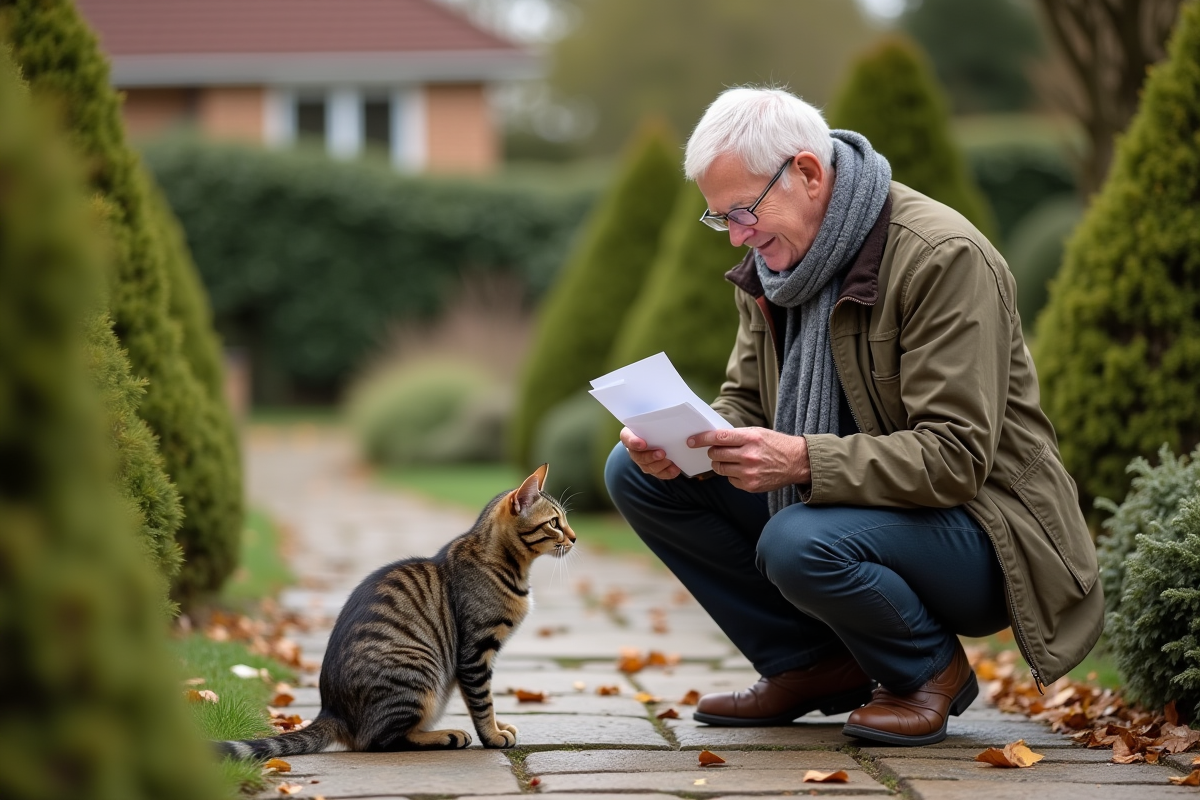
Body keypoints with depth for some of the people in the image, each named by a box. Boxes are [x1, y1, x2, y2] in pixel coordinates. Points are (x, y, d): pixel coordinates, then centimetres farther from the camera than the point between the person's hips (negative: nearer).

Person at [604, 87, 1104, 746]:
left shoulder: (944, 258, -22)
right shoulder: (771, 261, 4)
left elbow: (955, 457, -27)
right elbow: (745, 402, 10)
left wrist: (803, 461, -37)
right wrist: (685, 440, -15)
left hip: (970, 524, -8)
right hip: (846, 502, 8)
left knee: (800, 543, -37)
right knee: (636, 471, -4)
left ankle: (929, 669, -4)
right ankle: (814, 666, 4)